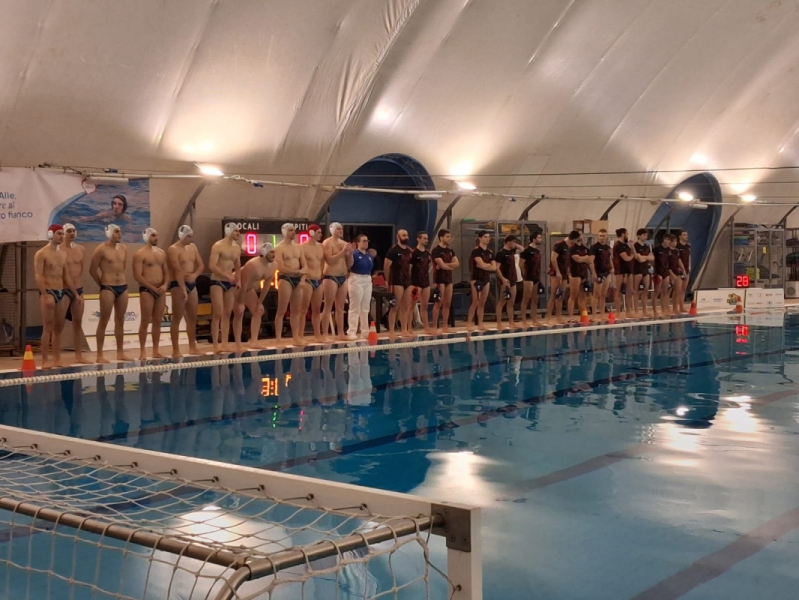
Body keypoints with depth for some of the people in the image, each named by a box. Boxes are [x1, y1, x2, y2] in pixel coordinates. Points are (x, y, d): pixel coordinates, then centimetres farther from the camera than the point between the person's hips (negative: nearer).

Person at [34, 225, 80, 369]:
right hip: (48, 292, -7)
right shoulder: (41, 254, -5)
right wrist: (45, 295, -22)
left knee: (58, 327, 7)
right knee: (48, 327, -8)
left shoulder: (63, 254, 16)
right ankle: (45, 361, -7)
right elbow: (38, 276, -13)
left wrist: (75, 293, 16)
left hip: (62, 293, 7)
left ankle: (57, 360, 11)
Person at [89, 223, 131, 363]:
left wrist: (124, 283, 13)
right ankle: (100, 354, -1)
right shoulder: (101, 249, -8)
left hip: (123, 287, 6)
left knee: (120, 321, 10)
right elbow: (92, 270, -5)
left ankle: (120, 352, 17)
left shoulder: (124, 248, 11)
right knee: (104, 321, -4)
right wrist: (102, 284, 3)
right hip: (108, 288, -6)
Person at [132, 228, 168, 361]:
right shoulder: (140, 254, -7)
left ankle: (156, 350, 13)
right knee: (145, 321, -5)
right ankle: (142, 351, -1)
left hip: (160, 290, 6)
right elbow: (137, 276, -13)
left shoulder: (162, 253, 13)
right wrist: (153, 288, -14)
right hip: (147, 290, -6)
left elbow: (166, 272, 15)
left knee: (158, 321, 7)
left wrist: (165, 285, -5)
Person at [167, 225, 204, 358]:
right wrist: (183, 290, -26)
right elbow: (178, 271, -19)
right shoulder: (173, 250, -10)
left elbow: (201, 265, 11)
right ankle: (176, 350, -3)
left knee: (192, 318, 11)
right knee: (177, 318, -5)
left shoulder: (193, 247, 12)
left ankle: (193, 347, 20)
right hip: (178, 285, -7)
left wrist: (195, 275, -11)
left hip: (192, 284, 7)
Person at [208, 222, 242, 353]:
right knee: (218, 314, -10)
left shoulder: (237, 248, 11)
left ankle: (225, 343, 11)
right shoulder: (218, 246, -11)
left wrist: (237, 280, 5)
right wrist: (228, 276, -22)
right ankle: (216, 345, -8)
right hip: (217, 282, -7)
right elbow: (212, 266, -19)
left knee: (227, 314, 7)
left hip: (230, 283, 7)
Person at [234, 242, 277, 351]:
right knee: (239, 314, -13)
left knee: (258, 311, 4)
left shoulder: (273, 265, -11)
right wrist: (241, 303, -25)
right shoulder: (252, 265, -35)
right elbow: (243, 285, -30)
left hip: (249, 288, 8)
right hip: (236, 286, -8)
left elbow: (266, 285, -2)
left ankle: (253, 342, 8)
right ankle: (238, 345, -13)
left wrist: (260, 302, 0)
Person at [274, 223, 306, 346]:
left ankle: (296, 337, 12)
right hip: (285, 279, -6)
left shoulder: (298, 247, 14)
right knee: (282, 310, -6)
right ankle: (278, 339, -6)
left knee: (297, 310, 7)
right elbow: (281, 268, -14)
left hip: (298, 279, 6)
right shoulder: (280, 248, -5)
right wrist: (298, 271, -11)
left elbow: (304, 266, 12)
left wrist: (302, 279, -5)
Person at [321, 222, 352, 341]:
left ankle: (341, 333, 12)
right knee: (328, 307, -7)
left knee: (340, 307, 8)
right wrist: (342, 252, -19)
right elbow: (329, 260, -18)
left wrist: (349, 253, -4)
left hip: (343, 277, 7)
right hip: (331, 277, -7)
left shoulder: (344, 243, 13)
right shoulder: (327, 243, -6)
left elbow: (348, 263, 15)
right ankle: (325, 335, -7)